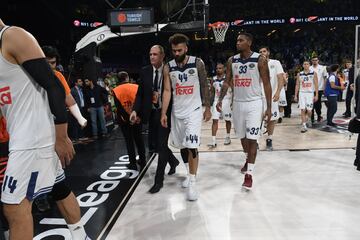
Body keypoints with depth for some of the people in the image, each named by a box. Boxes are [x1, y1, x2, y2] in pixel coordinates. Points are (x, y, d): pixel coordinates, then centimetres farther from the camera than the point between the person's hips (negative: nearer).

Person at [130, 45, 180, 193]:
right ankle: (173, 161, 42)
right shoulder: (145, 71, 3)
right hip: (152, 113, 5)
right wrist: (135, 110, -9)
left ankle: (158, 180, 10)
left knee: (162, 144, -3)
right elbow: (140, 93, 3)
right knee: (154, 145, 13)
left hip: (166, 113, -5)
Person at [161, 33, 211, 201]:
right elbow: (167, 91, -3)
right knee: (182, 145, 13)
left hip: (194, 110, -3)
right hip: (177, 111, 4)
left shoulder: (197, 63, -6)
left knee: (192, 146, -11)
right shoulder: (168, 67, 0)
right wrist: (163, 113, -10)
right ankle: (191, 174, 34)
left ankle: (192, 183, -1)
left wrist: (208, 108, 1)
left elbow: (204, 87, 0)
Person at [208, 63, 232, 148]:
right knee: (215, 120, -6)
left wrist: (233, 102, -14)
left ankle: (228, 138, 31)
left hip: (226, 101, -3)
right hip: (216, 101, 3)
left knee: (227, 120, 11)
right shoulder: (214, 79, 7)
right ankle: (213, 141, -6)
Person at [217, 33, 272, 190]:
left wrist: (269, 107, -10)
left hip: (254, 103, -4)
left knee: (252, 138, -7)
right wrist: (220, 99, -7)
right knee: (242, 136, 16)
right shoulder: (232, 61, 4)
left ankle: (249, 174, -2)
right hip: (237, 103, 5)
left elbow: (266, 84, -7)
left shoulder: (260, 60, -8)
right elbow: (227, 82, 7)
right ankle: (248, 160, 41)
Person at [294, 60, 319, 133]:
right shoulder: (299, 74, 6)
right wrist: (295, 95, 4)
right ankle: (304, 126, -2)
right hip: (302, 93, 1)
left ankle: (309, 120, 32)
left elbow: (316, 85, 0)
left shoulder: (314, 73, 1)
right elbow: (297, 85, 9)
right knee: (303, 110, -5)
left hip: (310, 93, -1)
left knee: (309, 110, 0)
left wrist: (316, 95, -7)